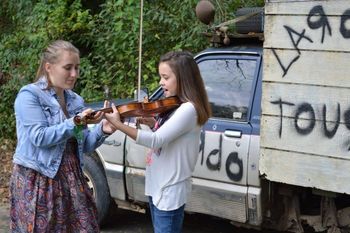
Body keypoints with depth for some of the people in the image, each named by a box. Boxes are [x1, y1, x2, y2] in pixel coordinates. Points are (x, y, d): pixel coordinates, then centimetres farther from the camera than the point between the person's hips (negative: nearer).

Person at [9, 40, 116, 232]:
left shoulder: (75, 100, 11)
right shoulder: (29, 95, -8)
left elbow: (83, 145, 10)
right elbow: (39, 137, -19)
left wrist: (101, 131, -8)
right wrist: (74, 123, -22)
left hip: (71, 177, 6)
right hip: (37, 180, -6)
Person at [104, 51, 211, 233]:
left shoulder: (188, 109, -20)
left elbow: (156, 141, -28)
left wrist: (118, 124, -33)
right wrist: (153, 123, 1)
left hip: (170, 192, -9)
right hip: (158, 187, 9)